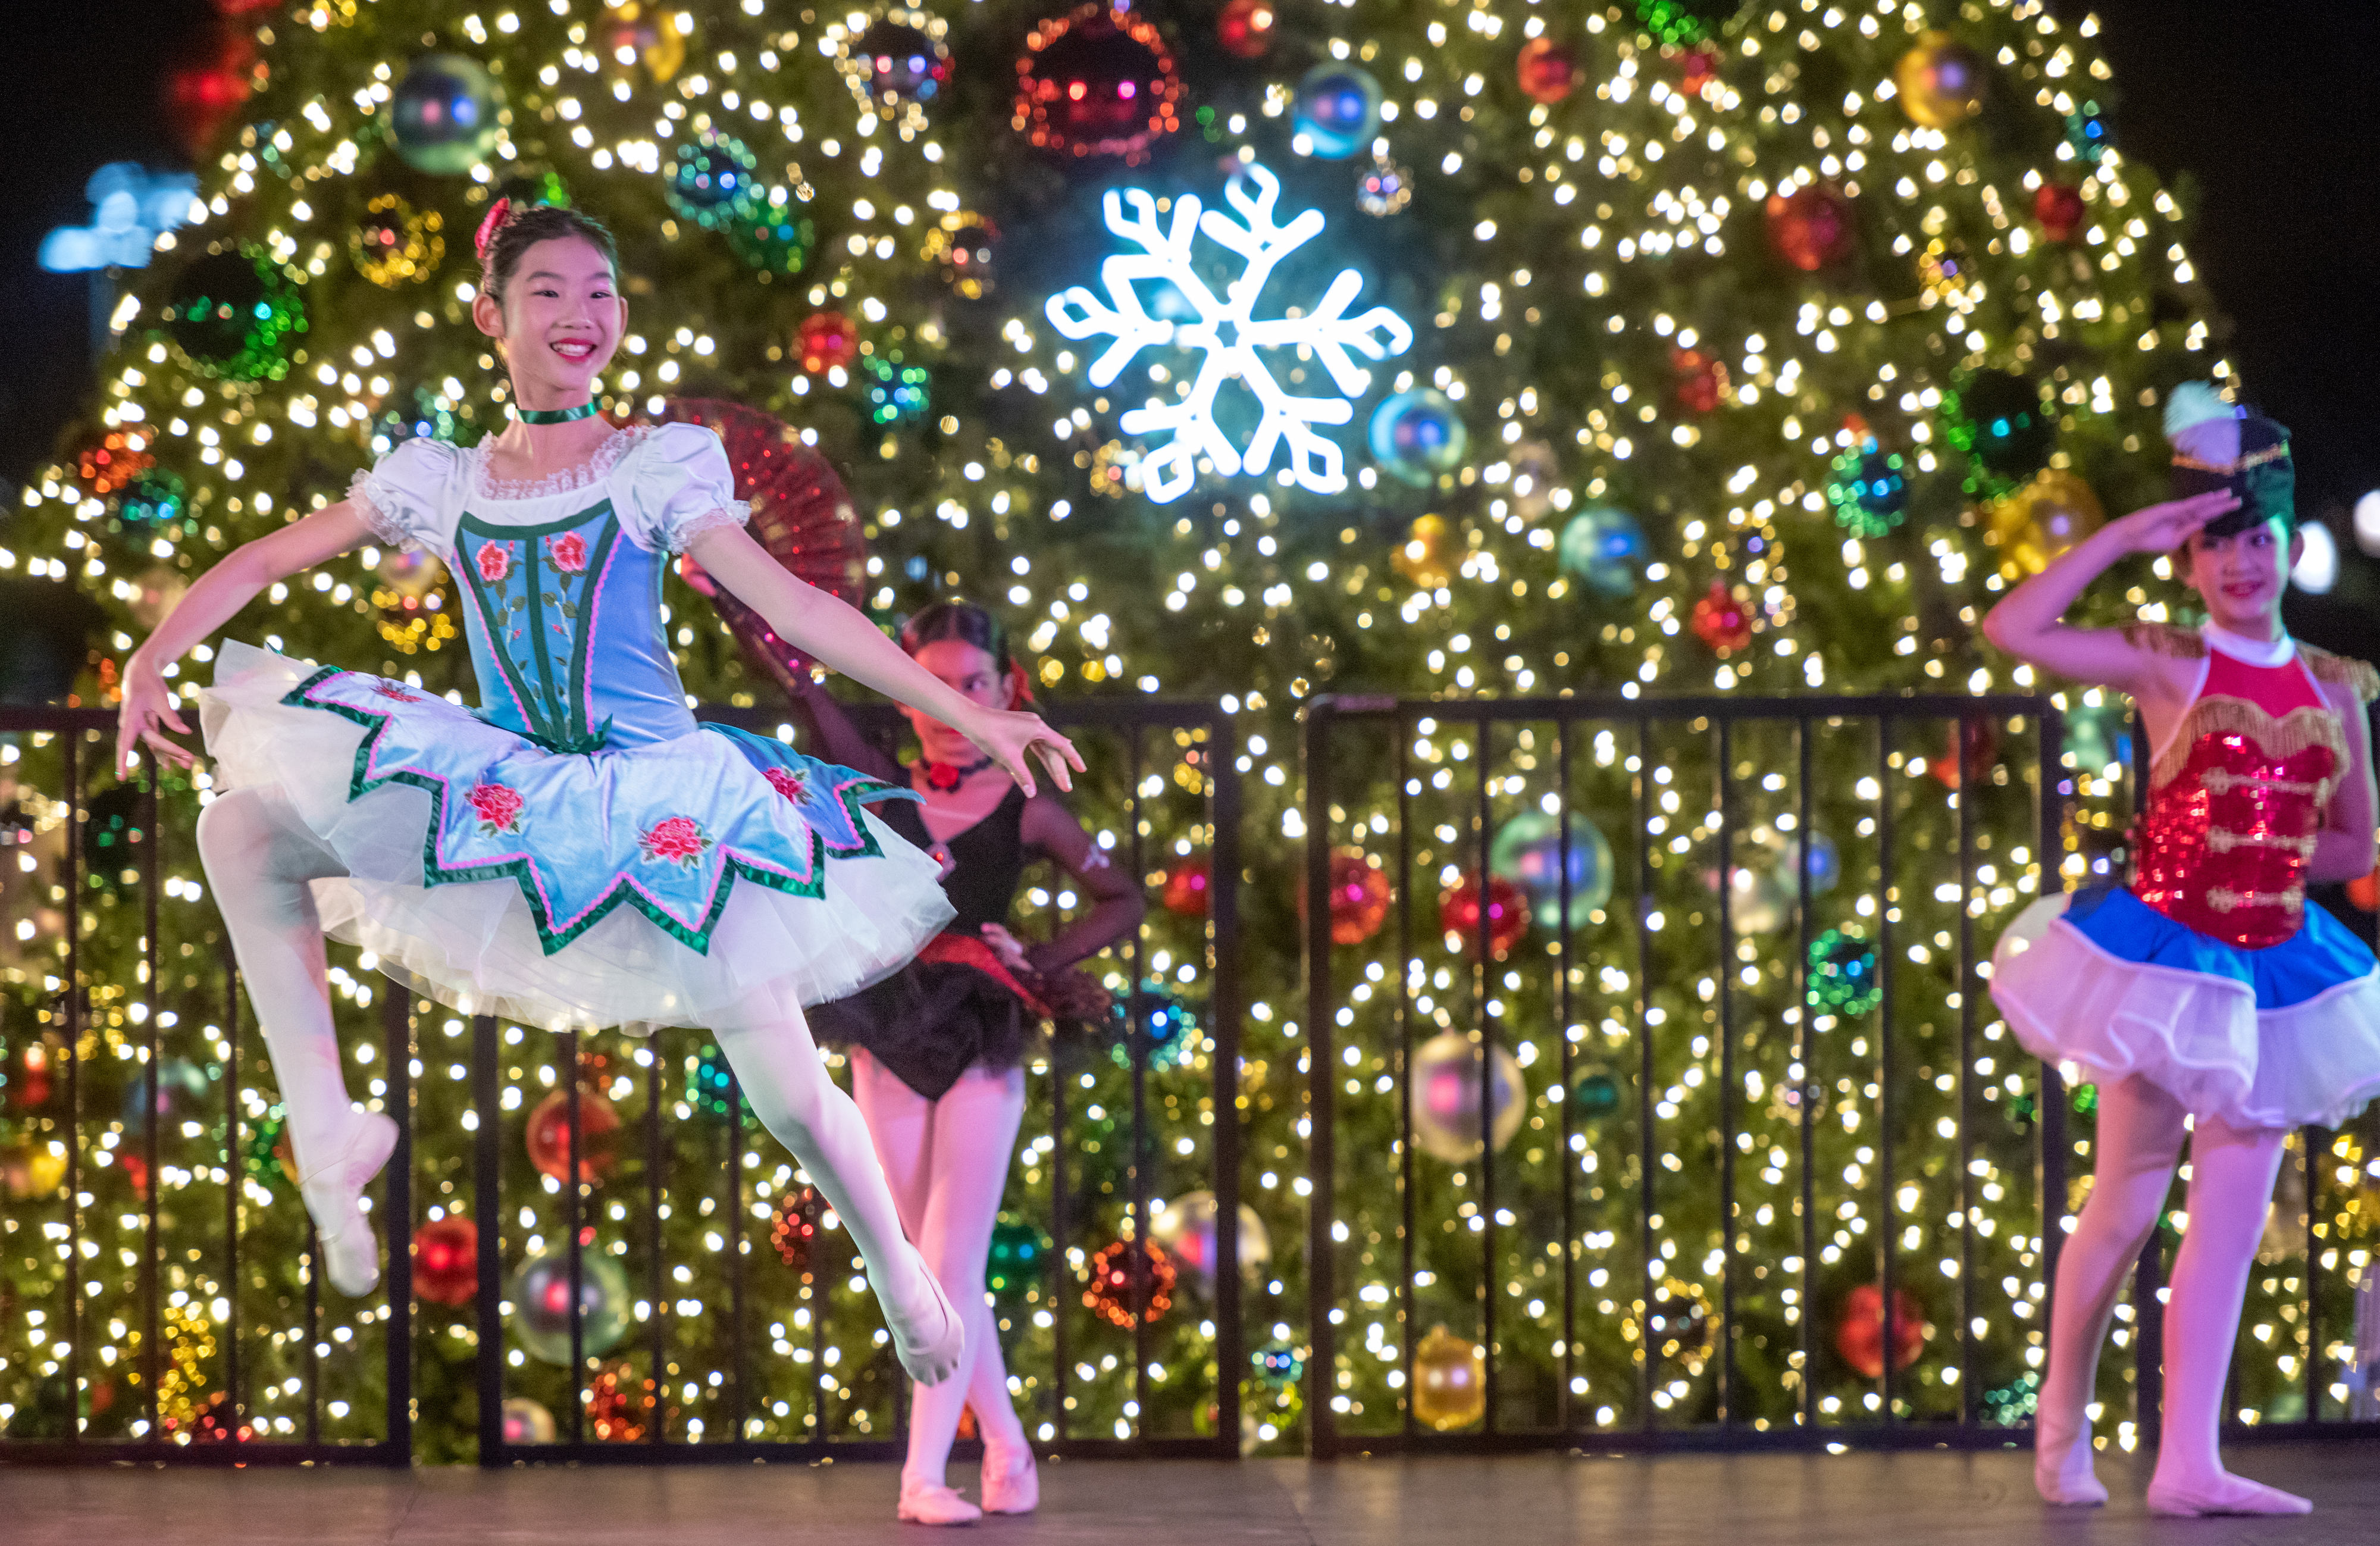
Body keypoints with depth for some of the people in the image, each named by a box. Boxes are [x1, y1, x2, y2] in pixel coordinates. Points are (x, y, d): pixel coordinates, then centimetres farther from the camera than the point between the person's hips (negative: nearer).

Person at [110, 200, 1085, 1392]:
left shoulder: (662, 468, -2)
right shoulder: (438, 484, 6)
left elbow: (796, 608, -6)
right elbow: (264, 561, 12)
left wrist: (969, 716, -12)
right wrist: (152, 660, -1)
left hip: (668, 798, -3)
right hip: (506, 793, 3)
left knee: (790, 1099, -9)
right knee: (242, 826, -14)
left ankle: (899, 1273, 21)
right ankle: (325, 1135, -10)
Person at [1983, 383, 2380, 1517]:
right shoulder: (2168, 668, -6)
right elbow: (2015, 629, -18)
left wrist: (2254, 855, 1)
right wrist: (2126, 535, -16)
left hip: (2269, 968, 4)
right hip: (2163, 959, -4)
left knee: (2232, 1217, 1)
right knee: (2127, 1208, 1)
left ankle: (2189, 1462, 1)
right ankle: (2062, 1430, 18)